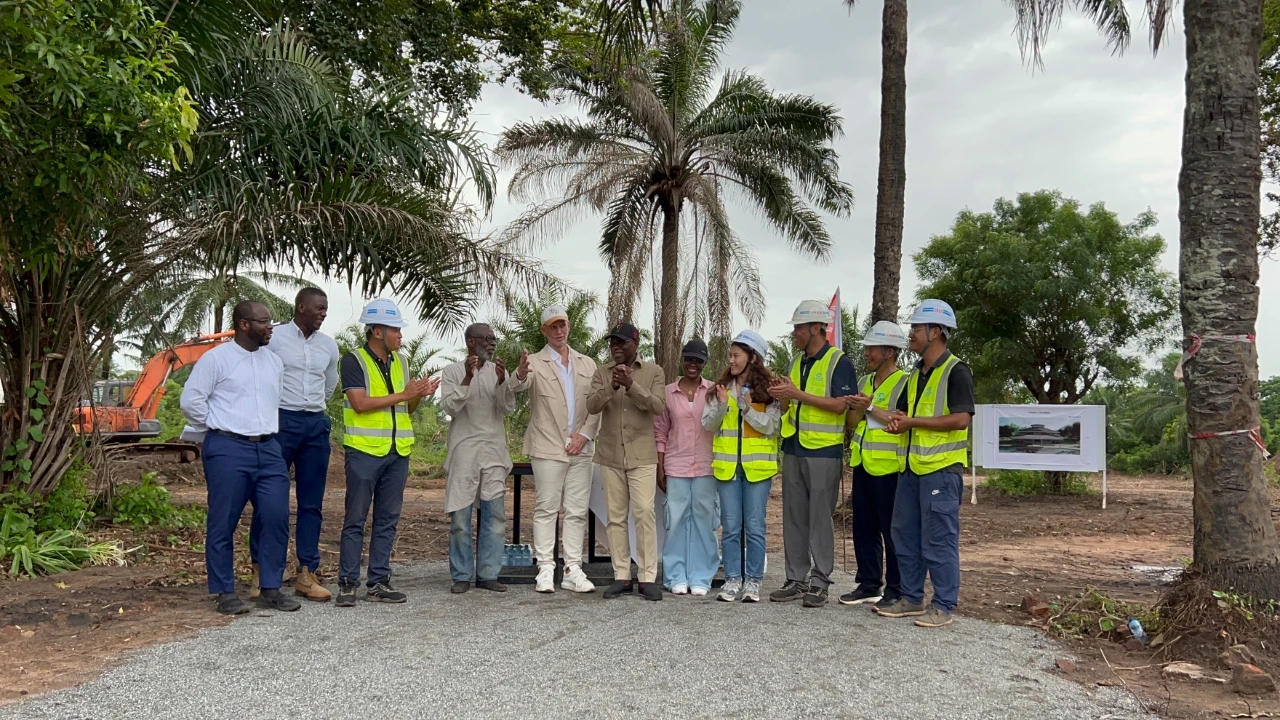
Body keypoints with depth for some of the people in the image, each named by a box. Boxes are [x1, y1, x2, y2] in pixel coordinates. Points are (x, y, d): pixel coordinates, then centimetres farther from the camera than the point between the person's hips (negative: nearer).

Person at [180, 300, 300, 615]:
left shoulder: (274, 362, 14)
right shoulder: (216, 358, -4)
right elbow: (190, 400, -6)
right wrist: (216, 427, -1)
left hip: (268, 449, 6)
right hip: (228, 450, -5)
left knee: (277, 519, 0)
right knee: (223, 525, 1)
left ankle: (270, 589, 11)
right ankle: (226, 593, 11)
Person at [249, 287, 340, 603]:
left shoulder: (329, 346, 12)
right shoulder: (274, 338, -4)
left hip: (316, 425, 5)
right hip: (280, 421, -4)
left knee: (311, 503, 5)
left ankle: (307, 574, 10)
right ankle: (260, 571, 7)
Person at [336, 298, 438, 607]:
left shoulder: (400, 362, 14)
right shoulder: (353, 361, -5)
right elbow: (360, 403, -16)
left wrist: (420, 395, -4)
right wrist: (403, 395, -15)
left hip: (398, 451, 6)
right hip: (364, 450, -6)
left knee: (387, 520, 8)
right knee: (355, 519, 0)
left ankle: (378, 582, 14)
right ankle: (347, 583, 7)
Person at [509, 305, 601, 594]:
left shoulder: (587, 364, 13)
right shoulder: (535, 362, 0)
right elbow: (518, 387, -21)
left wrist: (585, 434, -5)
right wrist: (520, 375, -44)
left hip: (581, 449, 4)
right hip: (547, 449, -4)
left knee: (577, 511, 4)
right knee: (546, 509, -1)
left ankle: (573, 570, 9)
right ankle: (545, 569, 3)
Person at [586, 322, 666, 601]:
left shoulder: (653, 371, 3)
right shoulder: (601, 373, 8)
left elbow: (658, 406, -9)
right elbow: (591, 406, -5)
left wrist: (631, 385, -21)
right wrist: (611, 386, -22)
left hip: (642, 455, -2)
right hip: (610, 455, 3)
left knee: (644, 513, -8)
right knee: (615, 517, 4)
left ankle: (648, 576, -2)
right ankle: (621, 576, 10)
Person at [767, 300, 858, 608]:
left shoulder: (839, 362, -7)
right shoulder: (798, 362, 15)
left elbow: (841, 405, -17)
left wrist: (798, 394, -19)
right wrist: (783, 395, -2)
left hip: (824, 451, -7)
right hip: (793, 449, 7)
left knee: (820, 519, -1)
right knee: (793, 518, 8)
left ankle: (819, 582, 6)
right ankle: (797, 579, 16)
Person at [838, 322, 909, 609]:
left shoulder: (904, 383, -8)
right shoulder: (865, 382, 15)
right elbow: (852, 423, 11)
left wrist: (870, 408, -19)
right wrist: (856, 409, -9)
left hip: (888, 468, -8)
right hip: (863, 466, 8)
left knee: (892, 531, -1)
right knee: (863, 529, 12)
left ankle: (896, 590, 8)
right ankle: (869, 584, 23)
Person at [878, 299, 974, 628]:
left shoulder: (956, 372, -11)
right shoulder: (916, 374, 15)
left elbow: (961, 419, -20)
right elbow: (903, 414, 19)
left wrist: (914, 422, -16)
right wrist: (897, 421, -6)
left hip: (942, 468, -9)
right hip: (913, 466, 9)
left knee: (939, 540, -2)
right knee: (905, 534, 13)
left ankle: (943, 606, 8)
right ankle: (912, 598, 24)